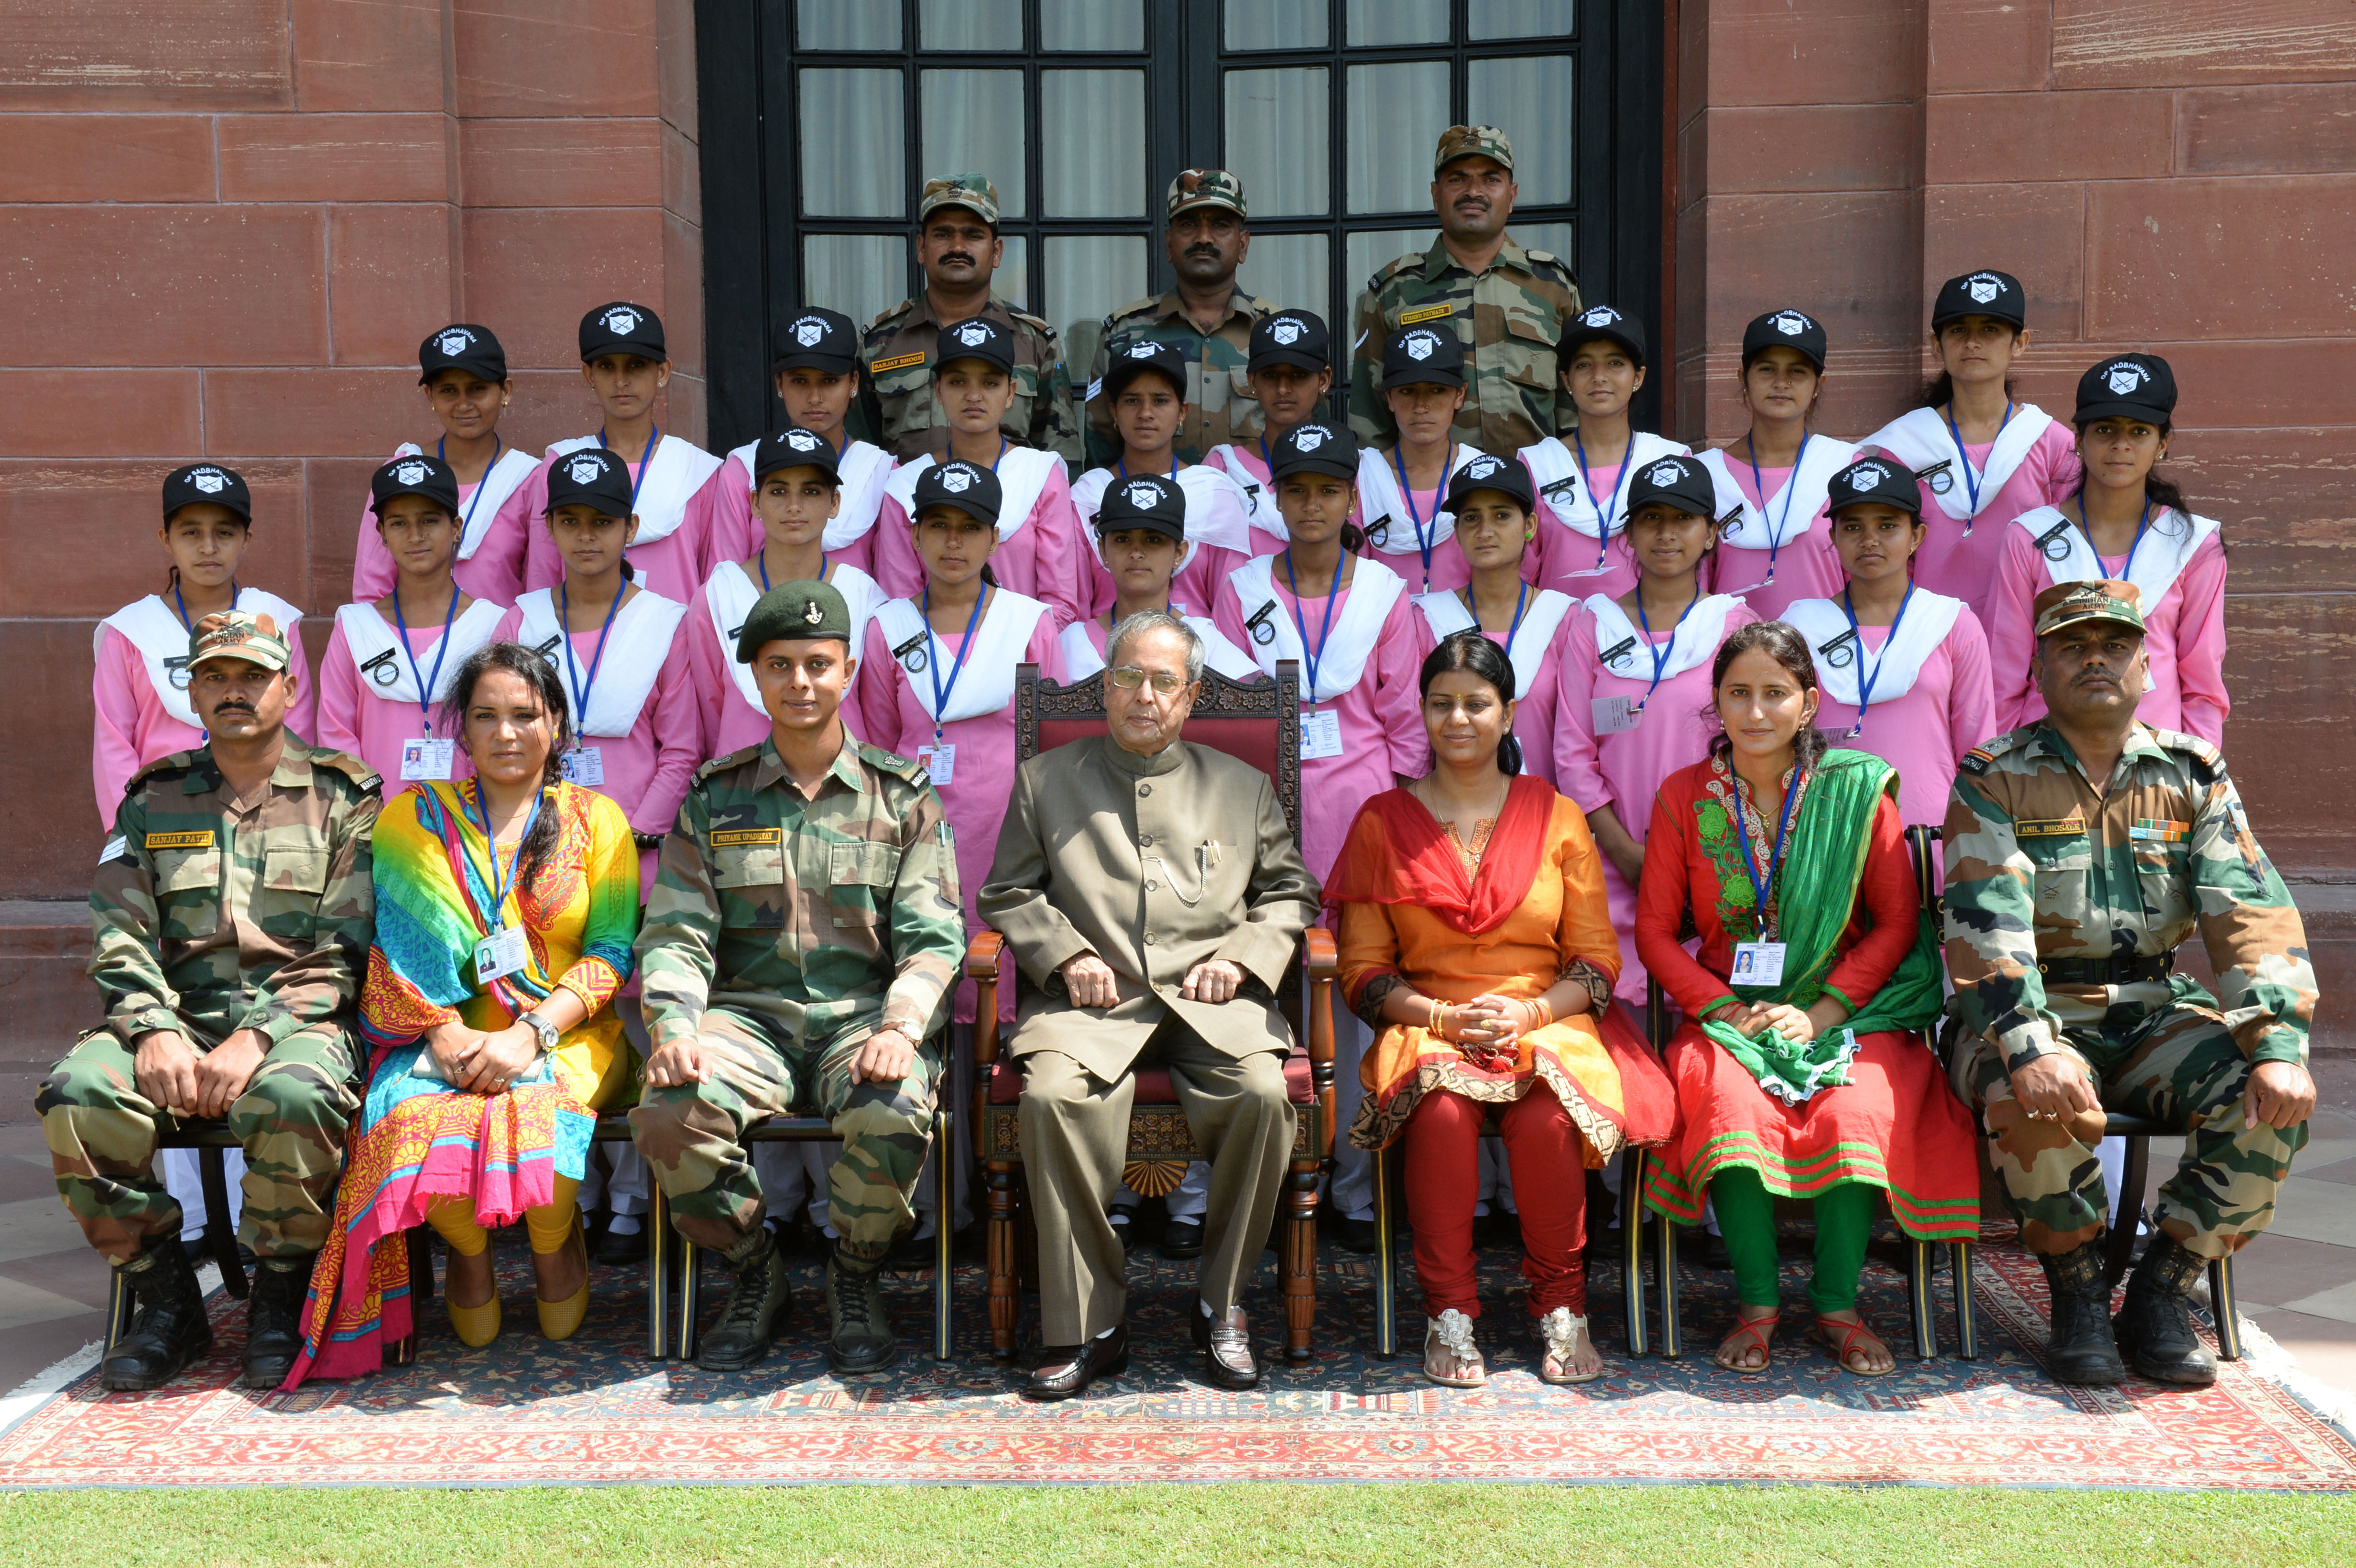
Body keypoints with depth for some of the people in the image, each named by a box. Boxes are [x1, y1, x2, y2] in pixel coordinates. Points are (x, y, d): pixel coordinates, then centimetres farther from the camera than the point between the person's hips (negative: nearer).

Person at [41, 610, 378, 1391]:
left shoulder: (342, 794, 6)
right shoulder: (153, 798, 16)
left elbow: (342, 950, -2)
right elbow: (119, 938, 7)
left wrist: (258, 1040, -16)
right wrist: (156, 1032, -13)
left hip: (296, 1019, -3)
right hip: (175, 1014, 3)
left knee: (295, 1096, -37)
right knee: (77, 1092, -26)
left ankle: (281, 1303, -11)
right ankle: (167, 1303, -7)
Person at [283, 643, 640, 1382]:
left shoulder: (596, 820, 11)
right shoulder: (413, 818, 13)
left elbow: (611, 954, 2)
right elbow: (397, 945, 4)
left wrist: (531, 1032, -14)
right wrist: (447, 1033, -14)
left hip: (567, 1037, 0)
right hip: (445, 1037, 1)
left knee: (533, 1119, -35)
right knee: (416, 1124, -34)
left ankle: (554, 1243, -1)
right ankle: (469, 1252, -2)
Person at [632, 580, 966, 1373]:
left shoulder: (903, 794, 9)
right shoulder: (713, 795, 12)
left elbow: (934, 937, 0)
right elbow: (675, 934, 5)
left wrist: (900, 1027, -20)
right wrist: (675, 1028, -16)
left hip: (865, 1011, -1)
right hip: (750, 1011, 1)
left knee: (893, 1113, -34)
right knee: (668, 1113, -29)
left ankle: (856, 1277, -2)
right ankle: (753, 1270, 0)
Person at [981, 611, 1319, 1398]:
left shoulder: (1242, 787, 21)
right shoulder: (1045, 780, 18)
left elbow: (1290, 892, 19)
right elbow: (1008, 893, 16)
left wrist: (1241, 956, 0)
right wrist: (1065, 954, -2)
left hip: (1209, 1002, 1)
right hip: (1093, 1001, 0)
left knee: (1263, 1094, -31)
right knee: (1053, 1097, -32)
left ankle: (1221, 1303, -10)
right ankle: (1088, 1326, -21)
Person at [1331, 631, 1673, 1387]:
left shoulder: (1556, 817, 10)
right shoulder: (1383, 822, 9)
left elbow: (1597, 959, 7)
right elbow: (1364, 970, 5)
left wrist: (1530, 1013, -12)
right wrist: (1443, 1016, -12)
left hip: (1548, 1021, 0)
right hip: (1427, 1025, 0)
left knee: (1546, 1116, -33)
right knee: (1442, 1109, -34)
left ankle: (1561, 1308, -12)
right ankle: (1449, 1313, -20)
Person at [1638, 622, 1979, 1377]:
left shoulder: (1856, 790, -1)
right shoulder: (1685, 797, 3)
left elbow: (1897, 922, 1)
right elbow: (1655, 929, 4)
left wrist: (1823, 1011, -11)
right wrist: (1725, 1008, -10)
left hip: (1847, 1011, 0)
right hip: (1726, 1012, 1)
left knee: (1858, 1114, -30)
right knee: (1732, 1106, -30)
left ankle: (1838, 1305, -8)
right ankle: (1757, 1305, -11)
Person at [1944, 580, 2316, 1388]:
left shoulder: (2193, 775, 7)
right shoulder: (1996, 780, -3)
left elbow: (2253, 913, -2)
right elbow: (1986, 925, -16)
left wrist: (2279, 1046, -18)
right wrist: (2032, 1049, -32)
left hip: (2157, 1014, 4)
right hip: (2034, 1016, -3)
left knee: (2273, 1101, -23)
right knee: (2041, 1106, -35)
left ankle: (2159, 1292, -5)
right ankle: (2078, 1293, -7)